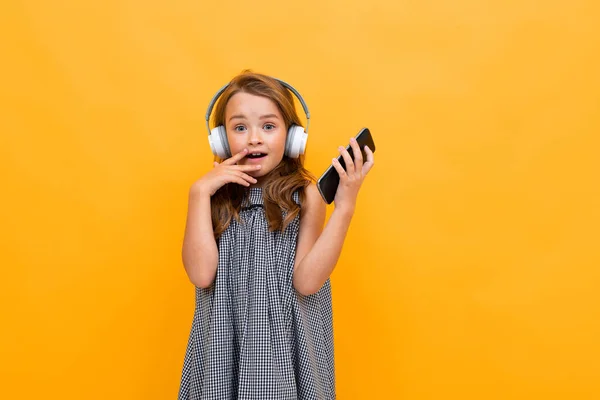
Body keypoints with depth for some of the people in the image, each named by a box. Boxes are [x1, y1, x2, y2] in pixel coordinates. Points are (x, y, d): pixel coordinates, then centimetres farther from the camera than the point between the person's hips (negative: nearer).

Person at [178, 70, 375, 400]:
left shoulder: (305, 196, -6)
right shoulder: (215, 197, -1)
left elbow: (306, 281, -16)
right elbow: (201, 275, -14)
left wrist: (344, 207, -22)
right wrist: (198, 192, -16)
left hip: (287, 339, -1)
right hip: (224, 339, 2)